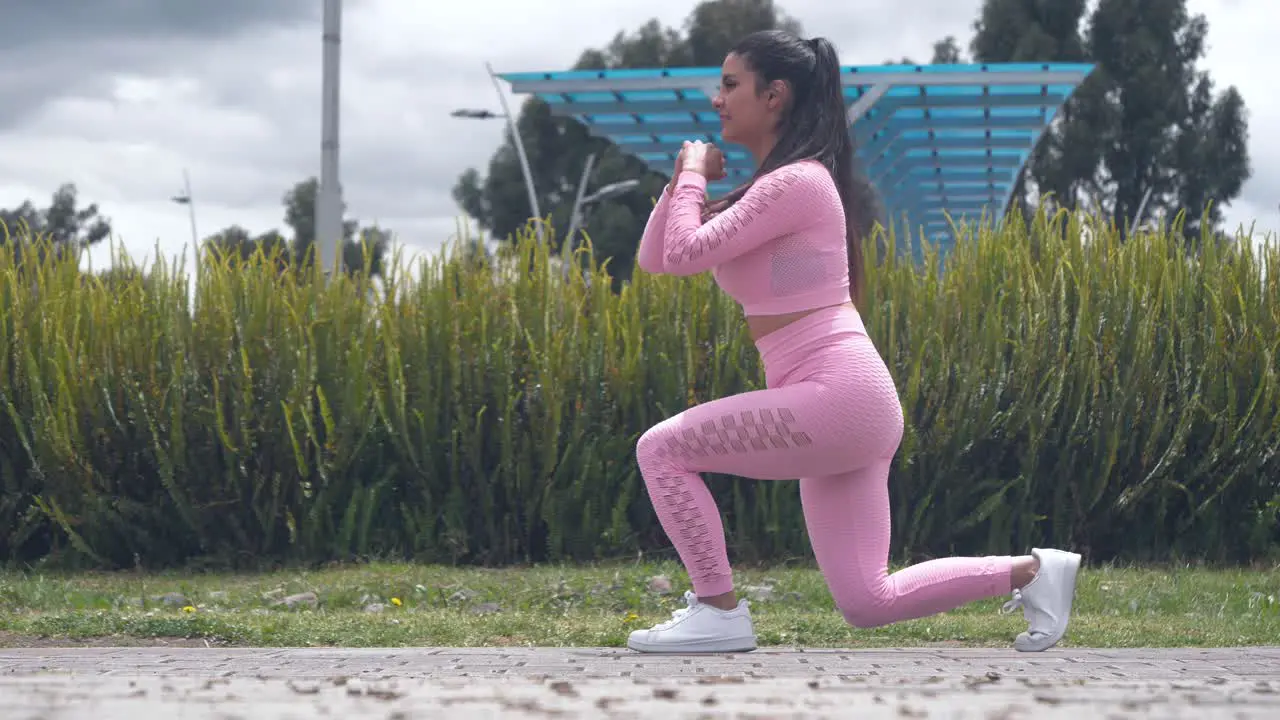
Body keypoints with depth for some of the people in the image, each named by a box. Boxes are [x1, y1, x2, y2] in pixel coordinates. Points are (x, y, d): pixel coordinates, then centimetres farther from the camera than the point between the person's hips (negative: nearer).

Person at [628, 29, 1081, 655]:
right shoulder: (767, 190, 20)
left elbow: (684, 253, -16)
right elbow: (653, 258, 19)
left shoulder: (797, 181, -10)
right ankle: (1030, 571, 12)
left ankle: (718, 611, 0)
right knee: (869, 603, 7)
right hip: (844, 411, 10)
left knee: (661, 449, -6)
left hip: (836, 393, -10)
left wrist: (693, 174, -1)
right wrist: (683, 180, 7)